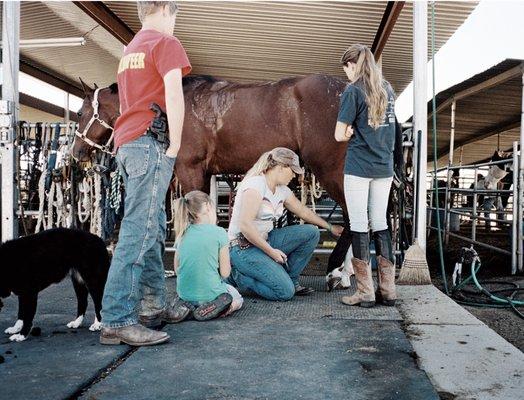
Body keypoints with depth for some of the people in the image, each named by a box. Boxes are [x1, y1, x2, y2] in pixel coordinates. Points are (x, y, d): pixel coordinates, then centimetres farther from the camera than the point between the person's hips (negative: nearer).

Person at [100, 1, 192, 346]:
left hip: (127, 143, 9)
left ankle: (154, 306, 17)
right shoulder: (166, 42, -1)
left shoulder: (130, 49, 25)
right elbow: (174, 96, -13)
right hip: (150, 143, -9)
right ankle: (117, 320, -13)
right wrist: (174, 148, -9)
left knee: (153, 228, 12)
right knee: (139, 230, -13)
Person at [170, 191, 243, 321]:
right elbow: (225, 273, -11)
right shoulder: (219, 232, -13)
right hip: (211, 294, -5)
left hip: (185, 294, 5)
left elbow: (177, 269, 7)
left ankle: (187, 305, 5)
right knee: (237, 299, 27)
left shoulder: (182, 234, 0)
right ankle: (214, 305, -5)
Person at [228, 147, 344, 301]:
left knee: (311, 232, -2)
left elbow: (304, 212, 21)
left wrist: (330, 227, 25)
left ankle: (291, 280, 7)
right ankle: (241, 277, 3)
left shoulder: (282, 190, 7)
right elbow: (245, 225, -26)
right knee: (285, 292, -19)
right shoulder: (255, 185, -19)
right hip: (243, 248, -9)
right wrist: (270, 251, -21)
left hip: (265, 241, 9)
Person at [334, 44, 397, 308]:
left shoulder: (353, 91, -7)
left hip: (359, 167, -6)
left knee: (359, 226, 0)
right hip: (385, 167, 6)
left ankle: (365, 292, 3)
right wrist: (361, 132, 9)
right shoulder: (387, 89, 12)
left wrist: (352, 132, 9)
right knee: (380, 223, 11)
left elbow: (340, 135, -10)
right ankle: (388, 289, 14)